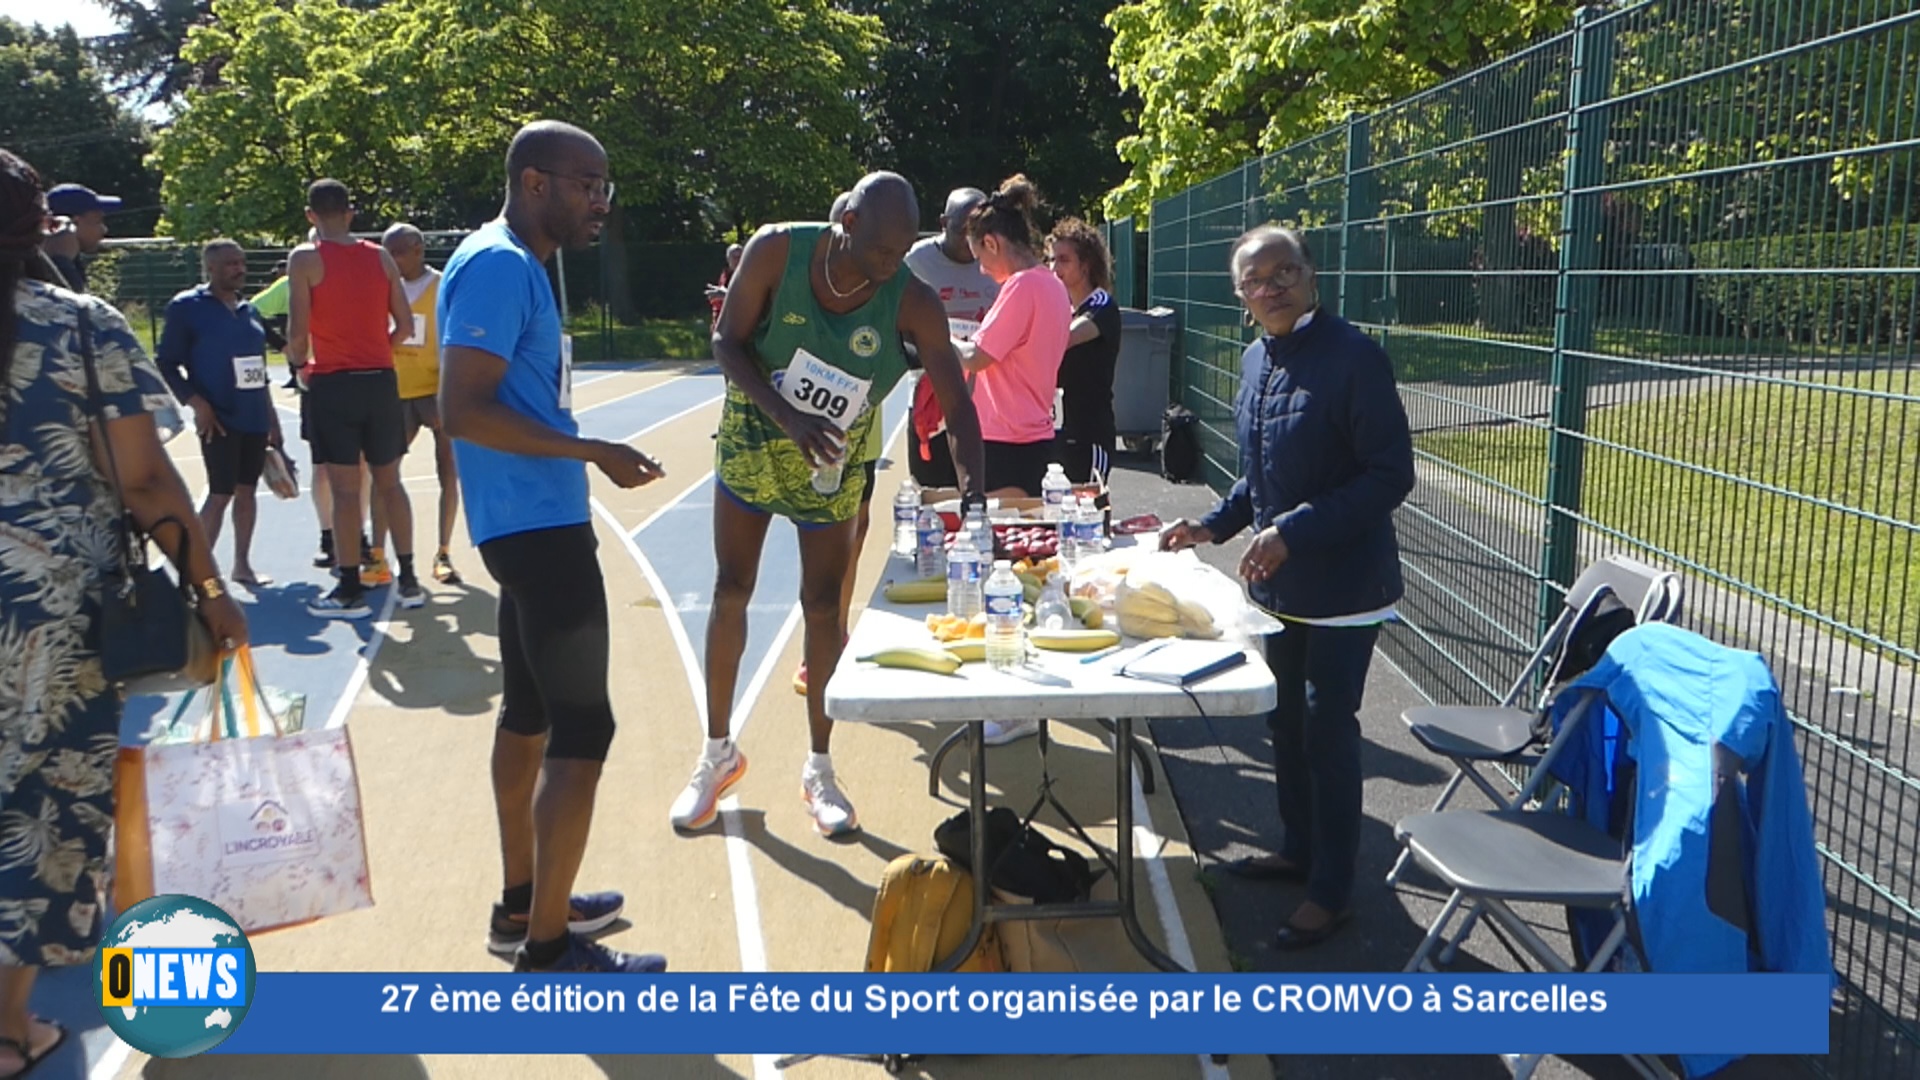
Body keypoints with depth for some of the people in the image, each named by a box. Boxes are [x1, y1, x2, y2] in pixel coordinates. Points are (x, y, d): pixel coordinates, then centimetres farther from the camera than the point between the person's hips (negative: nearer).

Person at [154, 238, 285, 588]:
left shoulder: (248, 310, 13)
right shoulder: (186, 307, -6)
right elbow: (167, 364, -7)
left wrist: (271, 417, 17)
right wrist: (197, 404, -17)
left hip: (255, 418, 6)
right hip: (220, 420, -6)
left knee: (247, 490, 11)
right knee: (220, 494, -5)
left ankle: (242, 564, 21)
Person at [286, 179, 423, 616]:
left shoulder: (305, 258, -5)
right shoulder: (381, 257, 6)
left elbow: (298, 330, -10)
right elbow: (405, 325, 5)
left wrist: (296, 357, 10)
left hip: (333, 382, -3)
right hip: (380, 380, 3)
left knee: (344, 490, 1)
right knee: (390, 483, 12)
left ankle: (350, 590, 6)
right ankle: (409, 580, 15)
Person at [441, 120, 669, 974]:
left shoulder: (517, 265, 14)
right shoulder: (497, 267, -16)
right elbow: (463, 410, -23)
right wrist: (590, 452, -20)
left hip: (536, 524, 11)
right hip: (535, 527, -11)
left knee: (529, 712, 16)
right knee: (582, 727, -7)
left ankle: (522, 903, 29)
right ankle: (548, 945, 3)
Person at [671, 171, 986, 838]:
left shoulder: (912, 302, -23)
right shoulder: (776, 251, -23)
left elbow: (957, 403, -25)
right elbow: (727, 342, -17)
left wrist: (973, 491, -39)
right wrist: (789, 416, -31)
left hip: (832, 465, 0)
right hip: (752, 441, 1)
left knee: (824, 606, 2)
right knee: (731, 591, 7)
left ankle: (819, 768, 18)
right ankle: (718, 752, 23)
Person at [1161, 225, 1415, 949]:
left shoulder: (1353, 358, -19)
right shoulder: (1256, 360, 7)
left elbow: (1390, 476, -22)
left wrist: (1292, 534, -26)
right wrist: (1217, 526, 9)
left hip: (1342, 586, -8)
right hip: (1277, 583, 8)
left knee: (1328, 733, 1)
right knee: (1287, 721, 19)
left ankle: (1330, 890, 17)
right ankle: (1299, 849, 39)